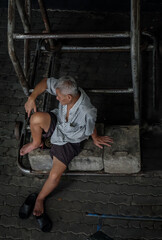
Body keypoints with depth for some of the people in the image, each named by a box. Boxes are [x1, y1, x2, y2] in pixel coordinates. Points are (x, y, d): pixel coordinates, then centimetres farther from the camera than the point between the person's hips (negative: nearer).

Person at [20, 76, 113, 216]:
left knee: (54, 176, -11)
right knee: (36, 118, -29)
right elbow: (45, 82, -10)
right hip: (56, 124, 4)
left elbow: (91, 128, -16)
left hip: (68, 140, -4)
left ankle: (40, 198, 22)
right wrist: (32, 98, -23)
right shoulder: (66, 89, -26)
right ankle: (36, 143, 5)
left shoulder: (88, 112, -38)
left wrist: (96, 139, 6)